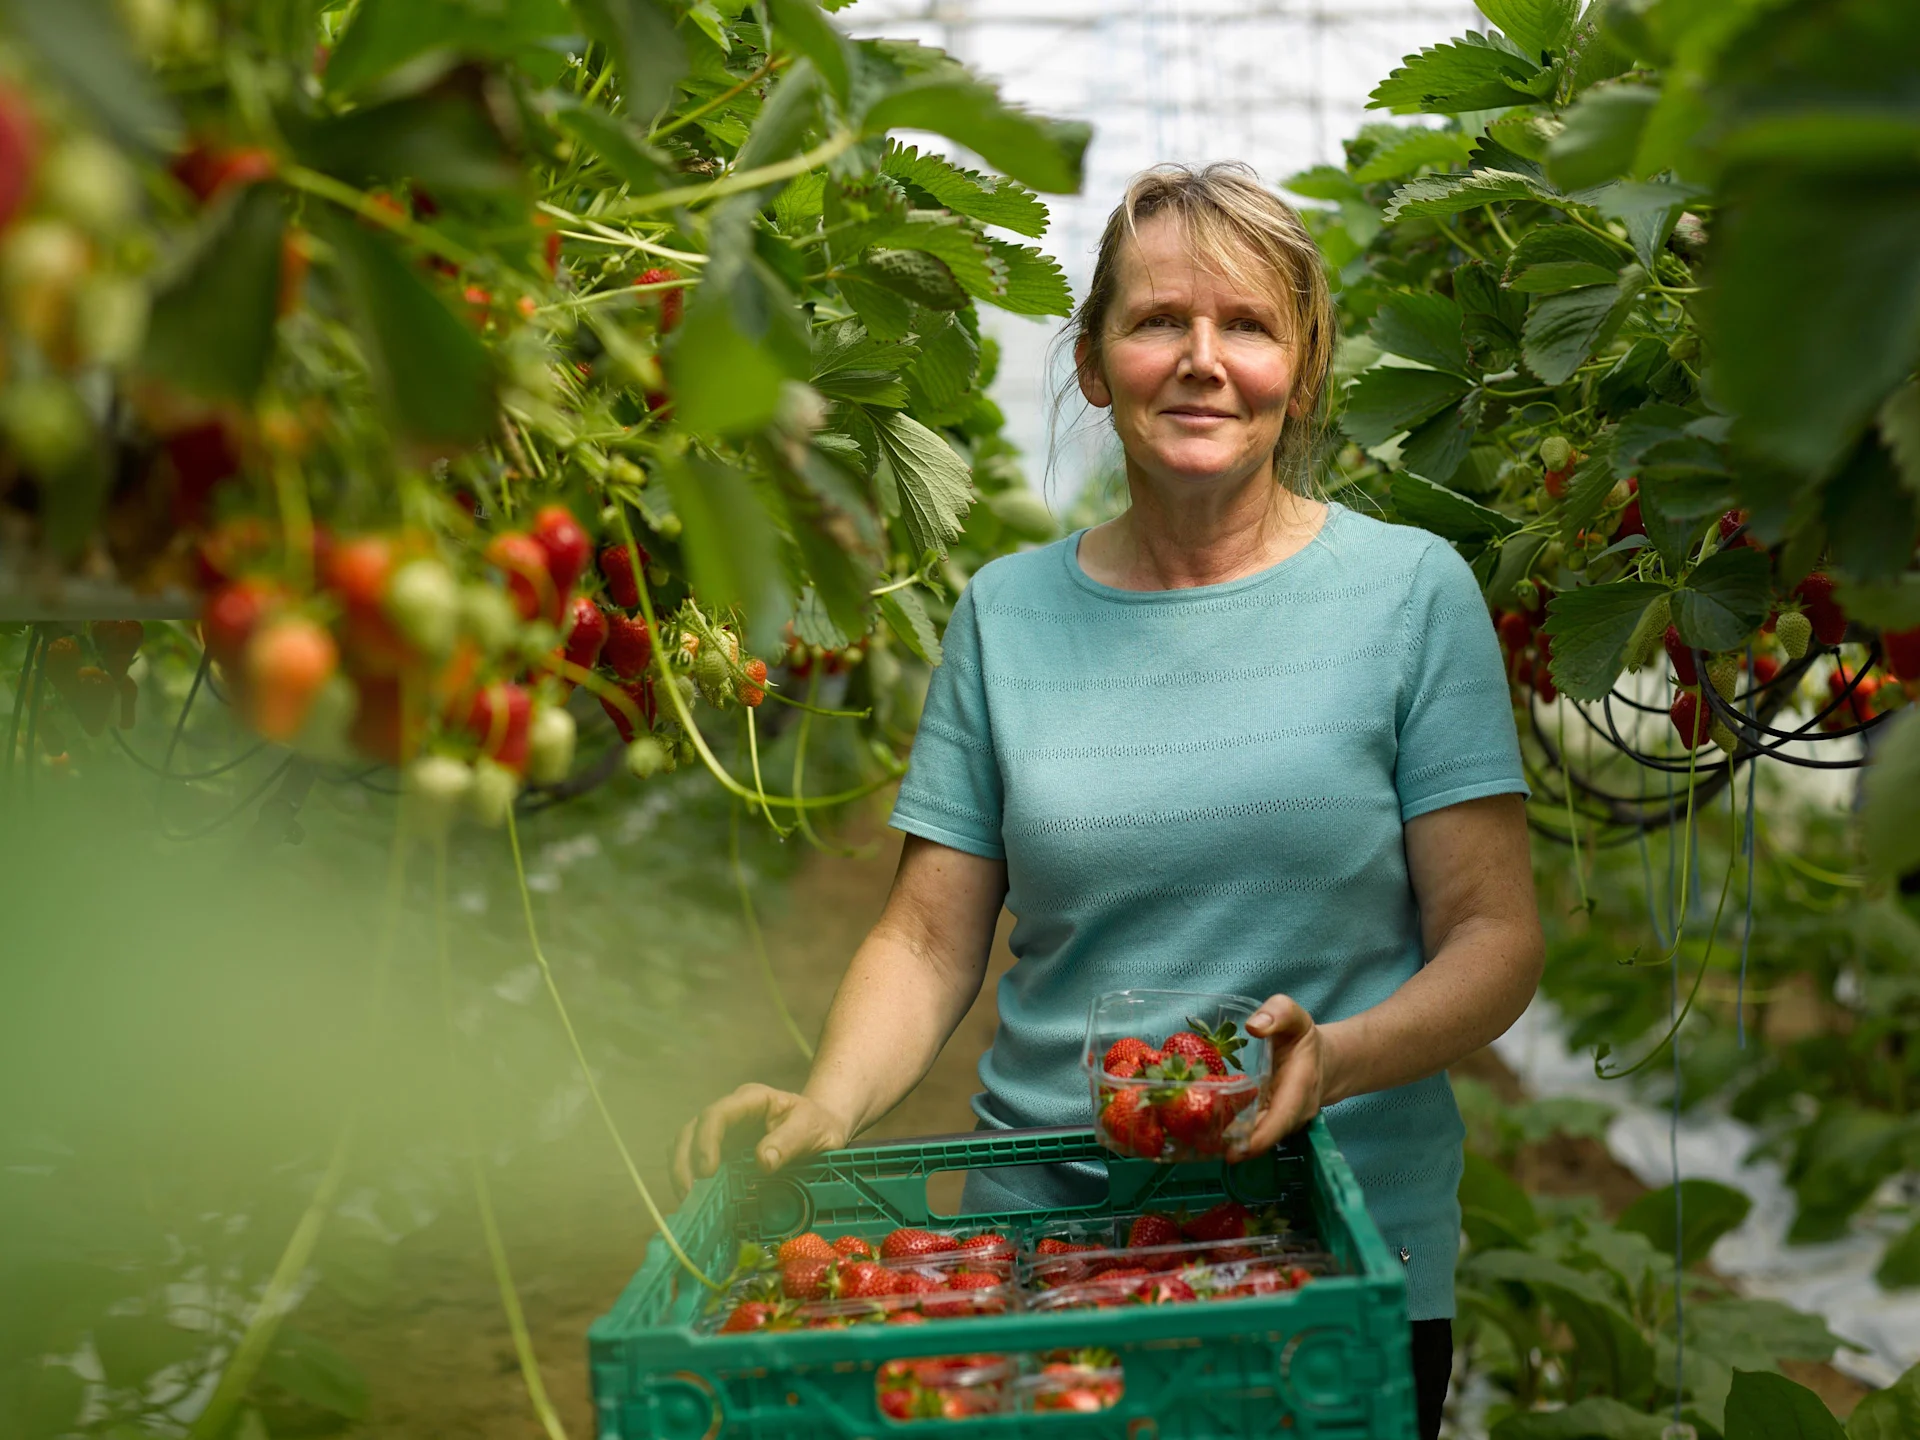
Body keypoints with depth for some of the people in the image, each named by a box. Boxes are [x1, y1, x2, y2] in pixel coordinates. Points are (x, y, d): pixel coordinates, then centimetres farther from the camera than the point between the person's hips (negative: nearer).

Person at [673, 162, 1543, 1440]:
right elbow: (931, 939, 4)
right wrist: (829, 1107, -14)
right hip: (1038, 1244, 2)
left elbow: (1497, 935, -5)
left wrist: (1334, 1057, -23)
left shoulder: (1412, 590, -2)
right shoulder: (1007, 613, 5)